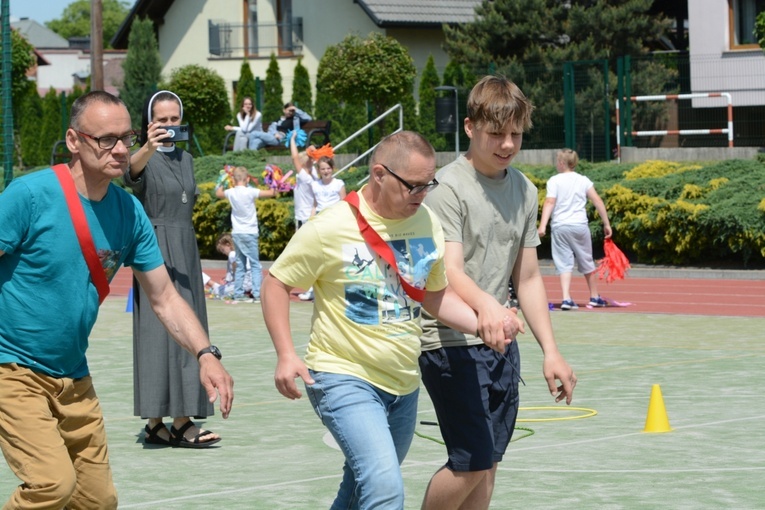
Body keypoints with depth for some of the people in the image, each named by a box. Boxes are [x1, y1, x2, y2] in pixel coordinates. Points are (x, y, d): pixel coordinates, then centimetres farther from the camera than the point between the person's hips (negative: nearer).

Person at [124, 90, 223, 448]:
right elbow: (132, 173, -33)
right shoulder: (147, 159, -9)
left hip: (185, 249, 8)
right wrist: (149, 147, -54)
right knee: (161, 332, -11)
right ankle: (180, 423, -16)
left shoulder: (186, 159, 14)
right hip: (156, 248, -8)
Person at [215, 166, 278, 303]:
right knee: (255, 265, -2)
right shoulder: (250, 192, -13)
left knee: (240, 264, 13)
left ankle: (238, 294, 11)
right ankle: (257, 294, -10)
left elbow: (218, 193, 23)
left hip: (236, 233, 5)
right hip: (249, 233, -5)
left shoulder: (231, 193, 0)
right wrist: (274, 187, 10)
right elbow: (271, 193, -12)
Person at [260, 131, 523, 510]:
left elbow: (436, 296, 16)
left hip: (403, 383, 7)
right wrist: (286, 355, -16)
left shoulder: (427, 225, 3)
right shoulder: (331, 228, -14)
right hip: (343, 379, -7)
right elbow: (275, 284, -5)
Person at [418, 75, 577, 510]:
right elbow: (449, 271, -24)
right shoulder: (449, 188, -12)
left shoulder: (525, 191, 10)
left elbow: (528, 278, 14)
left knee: (488, 464, 7)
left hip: (500, 342, 7)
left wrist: (551, 351, 7)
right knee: (472, 462, -11)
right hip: (451, 342, -7)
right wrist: (484, 305, -45)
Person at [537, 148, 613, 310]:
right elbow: (597, 201, 3)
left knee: (564, 264, -1)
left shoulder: (554, 181, -1)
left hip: (559, 226, -2)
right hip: (580, 225, 2)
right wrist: (606, 224, 8)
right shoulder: (583, 181, 7)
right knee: (587, 263, 15)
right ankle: (595, 297, 27)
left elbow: (550, 202, -13)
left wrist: (542, 225, -19)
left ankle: (566, 299, -15)